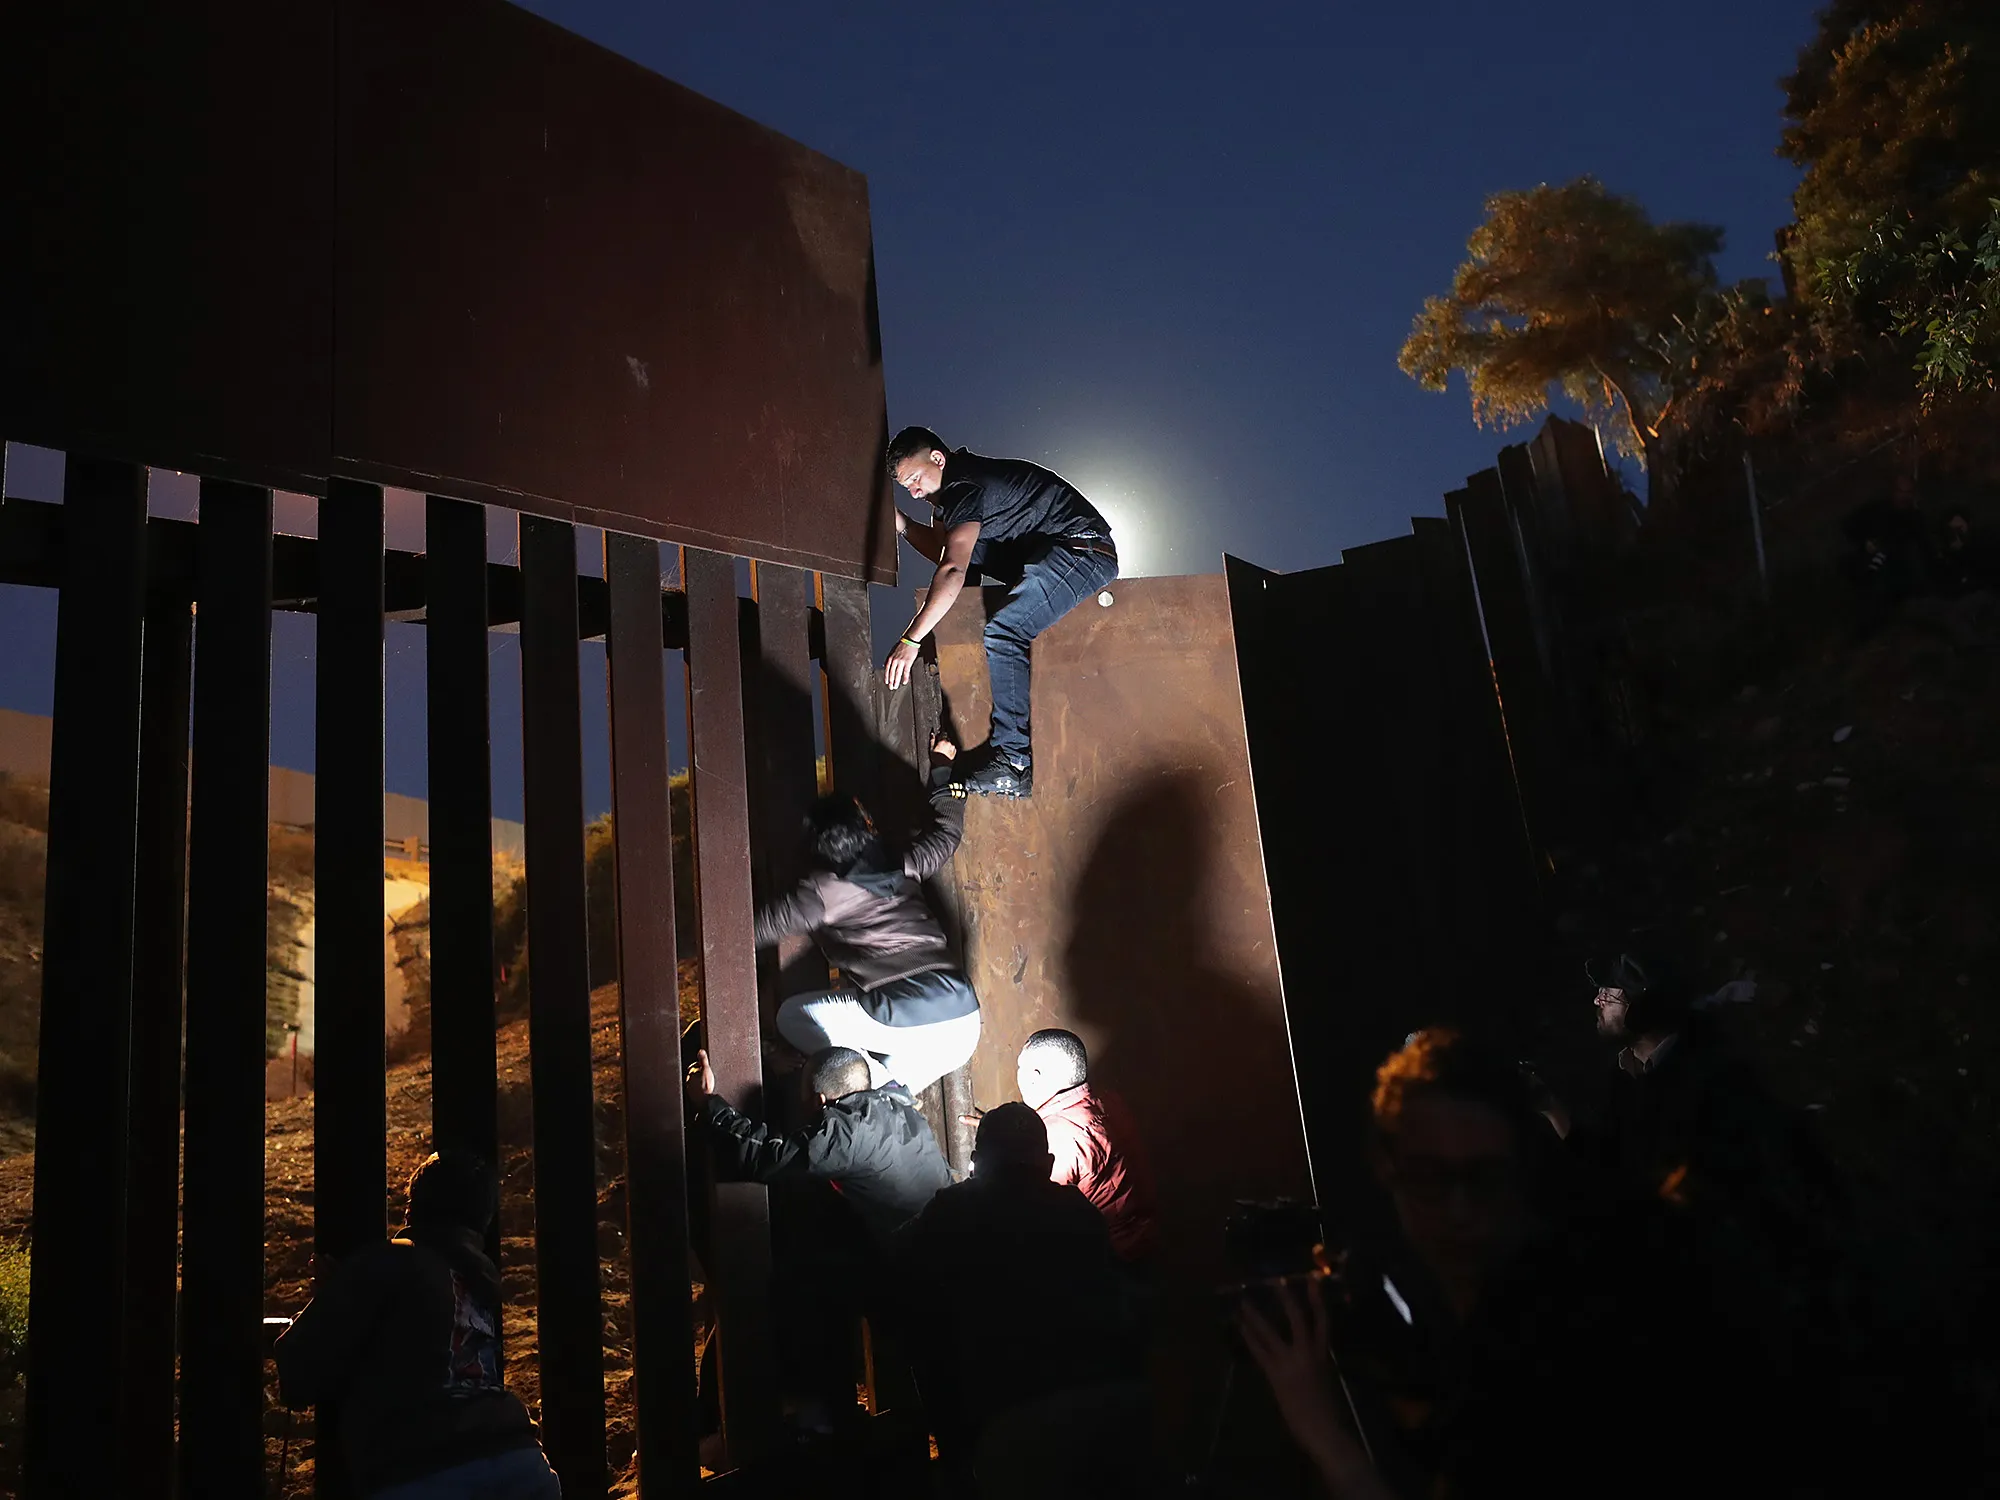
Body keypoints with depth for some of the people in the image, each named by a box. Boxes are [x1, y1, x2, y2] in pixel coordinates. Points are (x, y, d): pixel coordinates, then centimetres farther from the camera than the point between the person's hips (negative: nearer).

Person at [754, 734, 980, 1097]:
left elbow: (763, 926, 4)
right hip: (964, 1023, 7)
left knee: (793, 1017, 11)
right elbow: (946, 831, 33)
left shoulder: (825, 890, 0)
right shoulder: (902, 867, 14)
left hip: (906, 1023, -6)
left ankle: (877, 1080, -4)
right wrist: (941, 769, 46)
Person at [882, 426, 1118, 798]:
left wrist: (910, 640, -32)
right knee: (962, 546, 14)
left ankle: (1015, 762, -26)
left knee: (1002, 632, -25)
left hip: (1084, 550, -11)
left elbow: (953, 571, -30)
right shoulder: (954, 485, 14)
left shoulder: (964, 486, -17)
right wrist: (897, 520, 10)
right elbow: (940, 549, 23)